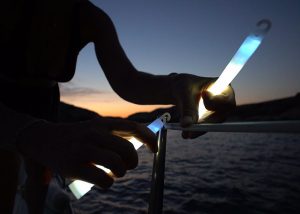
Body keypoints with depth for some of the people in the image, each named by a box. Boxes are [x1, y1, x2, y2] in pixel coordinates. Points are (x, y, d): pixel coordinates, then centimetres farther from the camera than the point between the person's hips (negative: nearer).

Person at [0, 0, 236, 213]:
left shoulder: (93, 20, -22)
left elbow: (125, 80, -32)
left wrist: (178, 85, -51)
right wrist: (41, 136, -65)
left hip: (43, 101, 3)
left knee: (41, 178, 21)